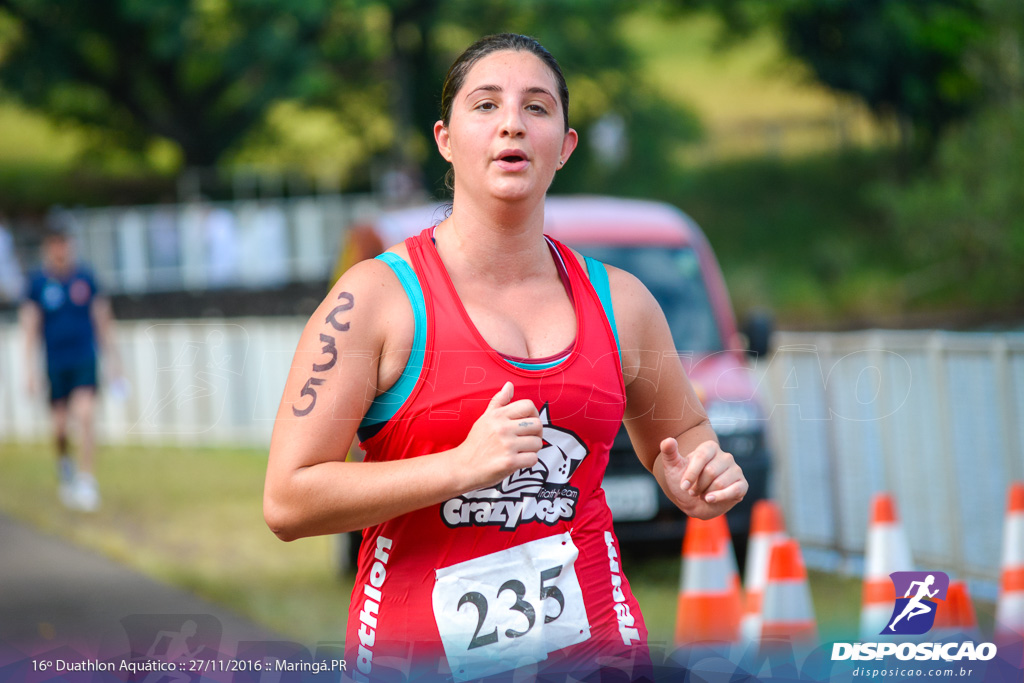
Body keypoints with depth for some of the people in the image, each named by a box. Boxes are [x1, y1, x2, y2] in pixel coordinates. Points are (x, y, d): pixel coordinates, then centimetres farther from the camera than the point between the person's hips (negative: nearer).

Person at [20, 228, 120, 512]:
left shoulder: (85, 277, 3)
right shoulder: (37, 282, -1)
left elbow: (102, 319, 12)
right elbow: (30, 327, -1)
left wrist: (112, 359, 12)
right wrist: (31, 370, -8)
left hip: (85, 359, 0)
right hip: (55, 363, 0)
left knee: (85, 416, -17)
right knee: (60, 426, 5)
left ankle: (87, 481, -16)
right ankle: (65, 469, 34)